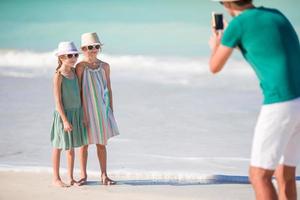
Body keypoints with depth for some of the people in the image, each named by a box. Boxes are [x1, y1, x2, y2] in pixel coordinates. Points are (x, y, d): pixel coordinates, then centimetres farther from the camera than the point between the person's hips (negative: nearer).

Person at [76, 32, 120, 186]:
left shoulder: (104, 66, 4)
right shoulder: (80, 67, -9)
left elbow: (109, 89, 9)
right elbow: (78, 90, -9)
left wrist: (111, 109, 6)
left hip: (101, 108, 4)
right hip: (86, 108, -4)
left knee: (101, 143, 7)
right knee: (84, 142, 6)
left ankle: (104, 176, 13)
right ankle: (83, 175, 18)